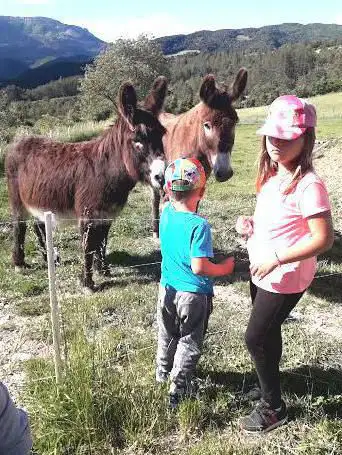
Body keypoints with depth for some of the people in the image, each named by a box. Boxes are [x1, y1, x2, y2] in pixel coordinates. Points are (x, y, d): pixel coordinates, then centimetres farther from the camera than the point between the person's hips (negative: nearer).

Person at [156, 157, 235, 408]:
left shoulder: (166, 213, -9)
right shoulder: (199, 225, -27)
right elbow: (199, 267, -27)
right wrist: (224, 268, -12)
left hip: (167, 289, 6)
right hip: (194, 294, -6)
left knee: (167, 334, 28)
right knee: (189, 342, 16)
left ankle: (163, 371, 50)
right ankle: (179, 388, 28)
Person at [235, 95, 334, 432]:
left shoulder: (308, 185, -25)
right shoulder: (272, 174, 1)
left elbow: (324, 239, -25)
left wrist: (276, 259, -25)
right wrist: (250, 223, -2)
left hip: (284, 278, -8)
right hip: (262, 272, 8)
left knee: (255, 338, 1)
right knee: (267, 332, 24)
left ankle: (273, 408, 23)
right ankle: (269, 383, 48)